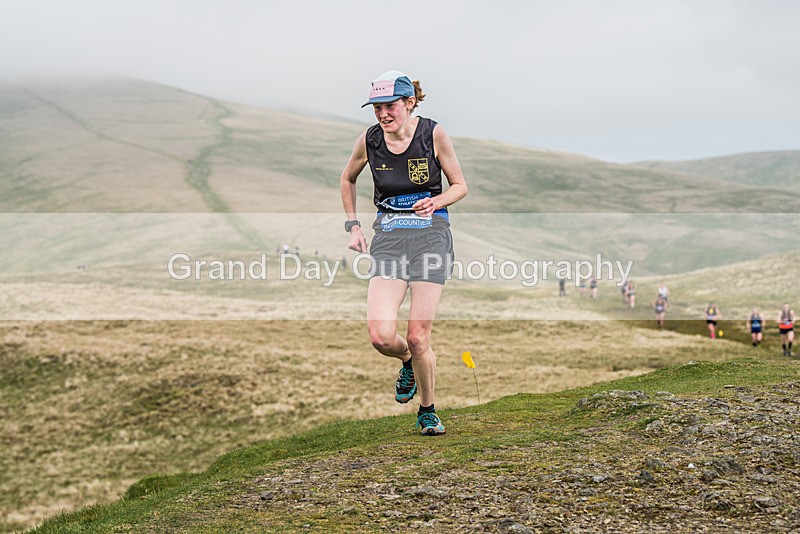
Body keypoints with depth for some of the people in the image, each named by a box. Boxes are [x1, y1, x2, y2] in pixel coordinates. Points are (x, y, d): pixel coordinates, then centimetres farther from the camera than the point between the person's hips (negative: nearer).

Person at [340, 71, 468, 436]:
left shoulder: (433, 134, -5)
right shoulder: (369, 140, 1)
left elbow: (460, 186, 5)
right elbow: (347, 179, 21)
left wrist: (436, 202, -16)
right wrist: (352, 225, 13)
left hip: (430, 233, -2)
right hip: (388, 237, 2)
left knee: (418, 337, -6)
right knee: (381, 337, -15)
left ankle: (427, 412, 20)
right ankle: (408, 363, 23)